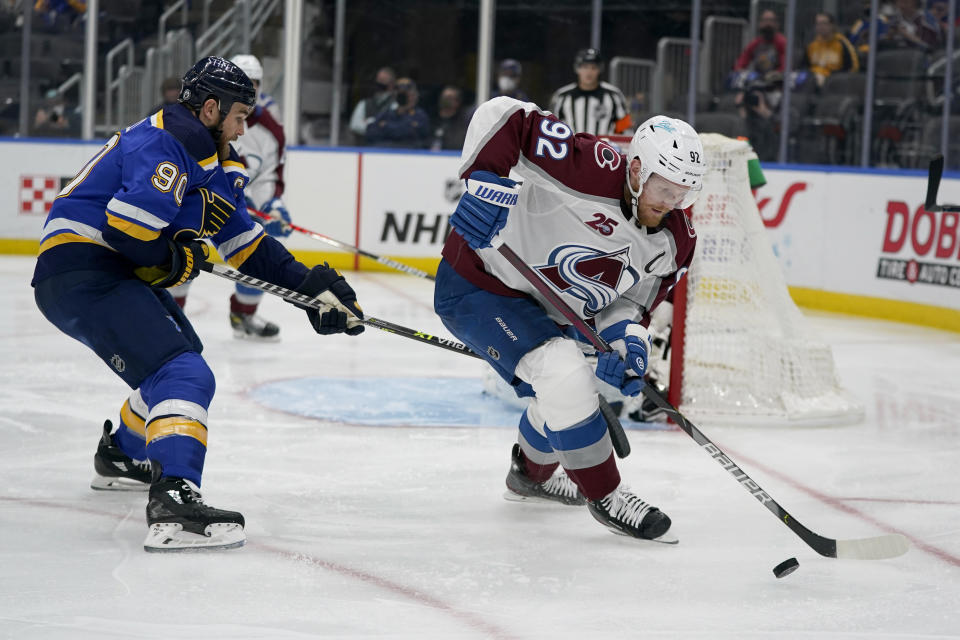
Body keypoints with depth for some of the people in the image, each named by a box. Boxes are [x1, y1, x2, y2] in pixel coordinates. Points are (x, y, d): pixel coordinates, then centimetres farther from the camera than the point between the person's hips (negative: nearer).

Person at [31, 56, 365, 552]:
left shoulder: (212, 162, 18)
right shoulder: (164, 143, -15)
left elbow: (246, 241, 19)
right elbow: (130, 225, -27)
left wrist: (308, 286, 12)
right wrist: (180, 258, -9)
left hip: (114, 273, 11)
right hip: (82, 274, -11)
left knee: (181, 356, 31)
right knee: (184, 376, -23)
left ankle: (120, 457, 48)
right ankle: (173, 503, -40)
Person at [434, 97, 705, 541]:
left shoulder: (673, 242, -7)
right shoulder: (593, 168, -31)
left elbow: (631, 300, -2)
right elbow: (504, 117, -31)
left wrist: (627, 340, -22)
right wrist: (487, 182, -41)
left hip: (544, 306, 9)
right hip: (476, 284, -9)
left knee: (566, 394, 24)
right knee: (563, 373, -25)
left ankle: (533, 472, 56)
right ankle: (604, 495, -8)